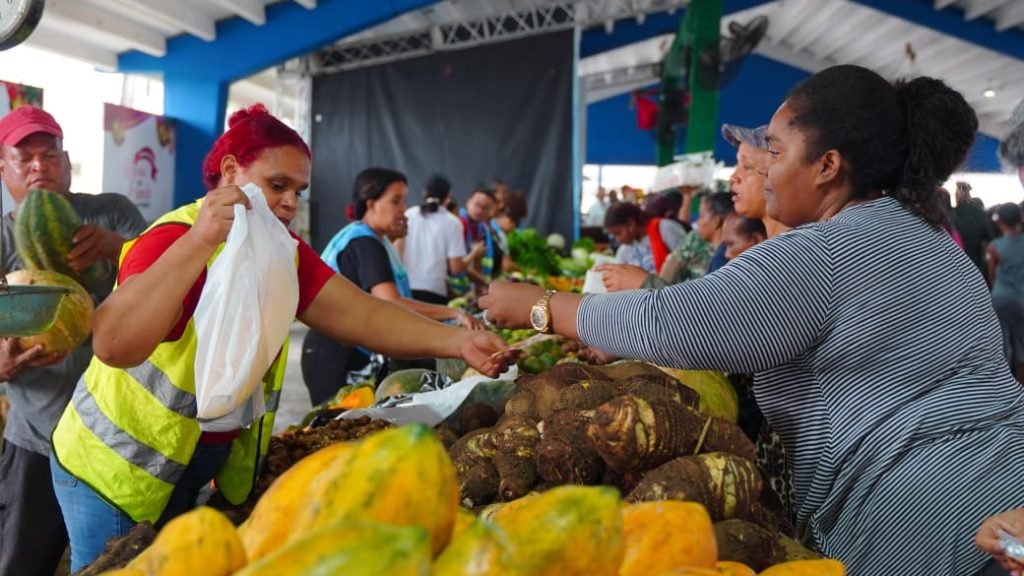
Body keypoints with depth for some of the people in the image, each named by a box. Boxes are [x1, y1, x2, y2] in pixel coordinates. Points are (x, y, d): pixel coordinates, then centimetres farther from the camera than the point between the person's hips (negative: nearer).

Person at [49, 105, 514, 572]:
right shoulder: (173, 241, -23)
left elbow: (363, 315, -13)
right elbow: (113, 345, -38)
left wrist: (457, 341, -27)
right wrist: (197, 245, -46)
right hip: (116, 472, -6)